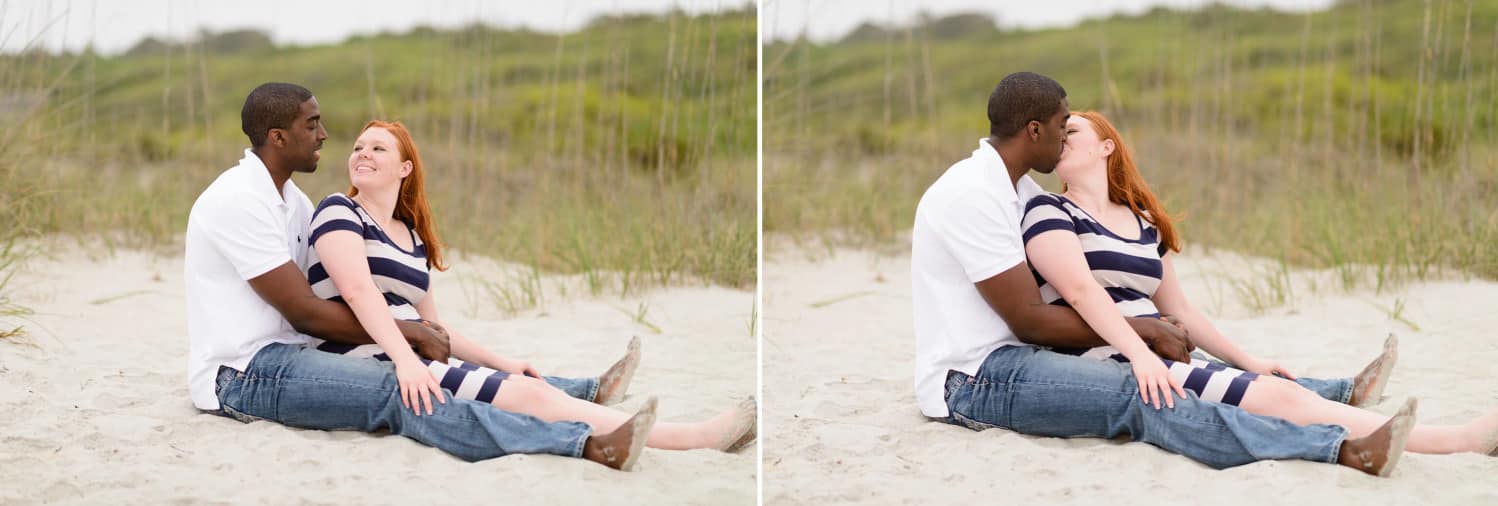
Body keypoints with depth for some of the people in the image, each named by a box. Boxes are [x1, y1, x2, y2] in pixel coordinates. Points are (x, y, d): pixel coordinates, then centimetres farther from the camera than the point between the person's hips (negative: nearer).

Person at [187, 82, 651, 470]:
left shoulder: (291, 200, 15)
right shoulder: (241, 200, -16)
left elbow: (330, 295, 12)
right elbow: (304, 312, -19)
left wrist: (418, 332, -3)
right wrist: (409, 331, -14)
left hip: (282, 353, 10)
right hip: (242, 375, -10)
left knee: (433, 370, -4)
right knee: (396, 391, -27)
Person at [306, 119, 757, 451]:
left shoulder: (412, 236, 20)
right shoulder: (339, 212, -3)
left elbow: (431, 324, 22)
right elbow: (358, 291, -19)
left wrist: (502, 364, 16)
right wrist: (404, 360, -33)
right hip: (372, 365, -7)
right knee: (530, 397, -15)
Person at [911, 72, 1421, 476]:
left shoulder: (1017, 188, 15)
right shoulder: (973, 195, -18)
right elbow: (1029, 319, -19)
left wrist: (1148, 332, 2)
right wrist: (1144, 329, -12)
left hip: (1012, 356, 10)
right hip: (974, 380, -10)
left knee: (1169, 368, 1)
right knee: (1137, 396, -25)